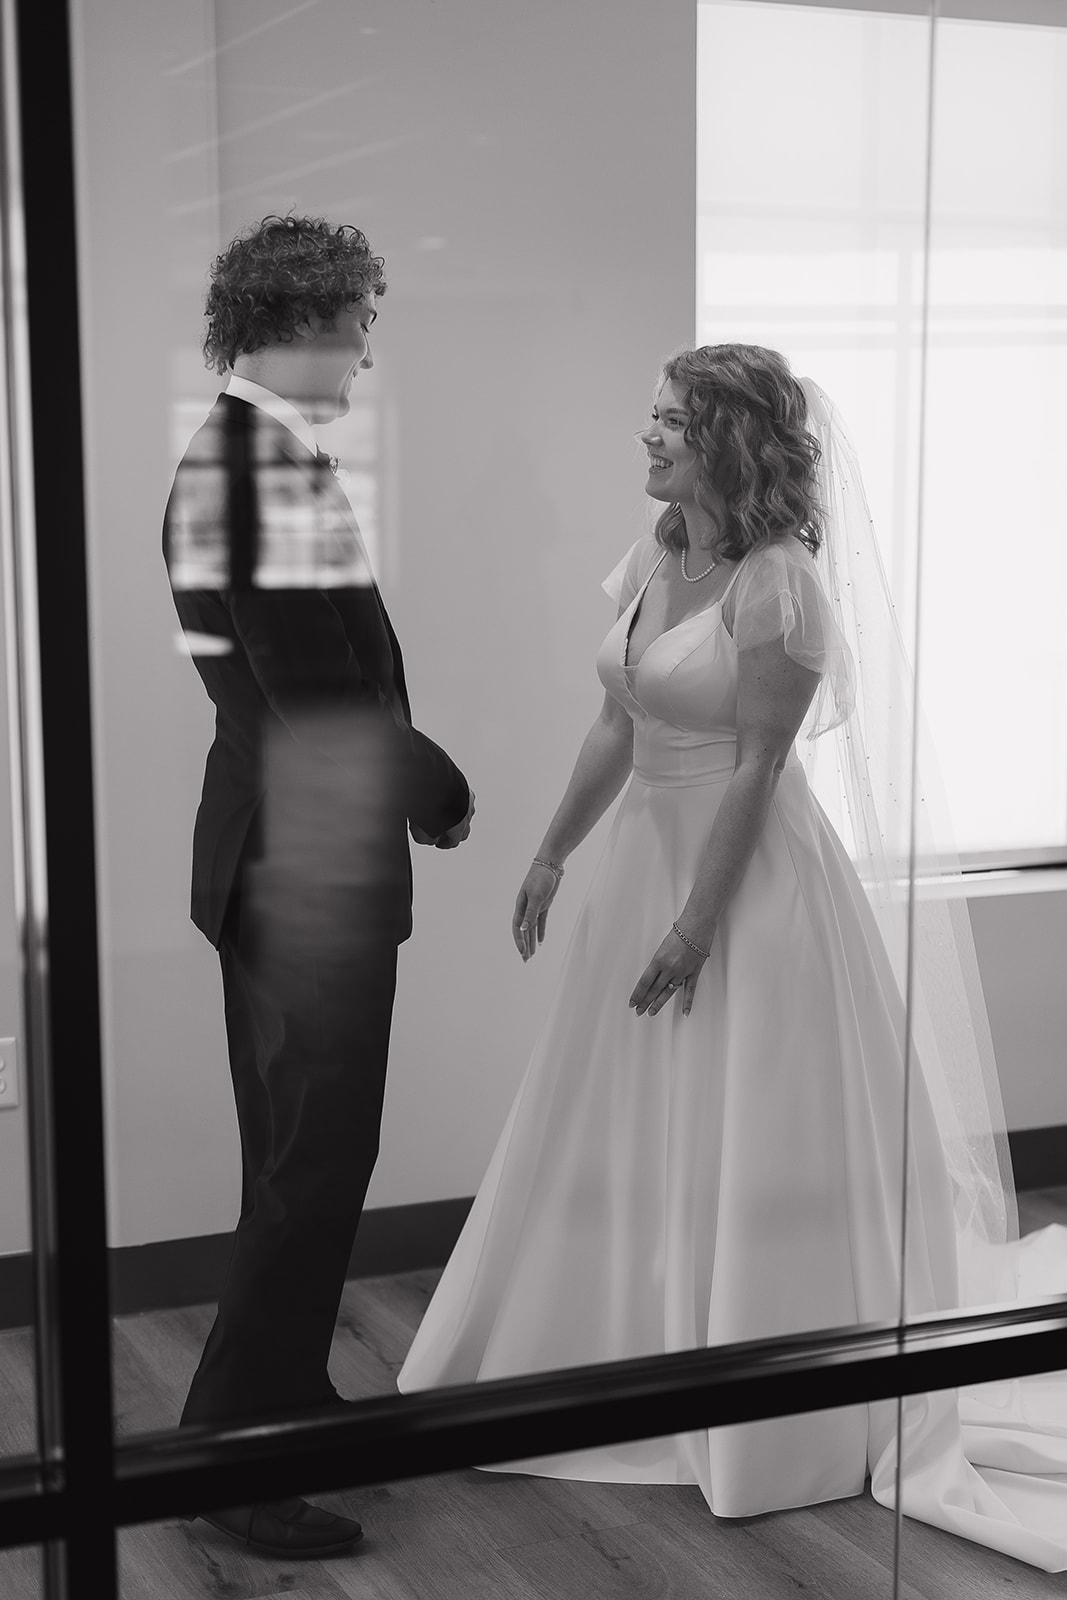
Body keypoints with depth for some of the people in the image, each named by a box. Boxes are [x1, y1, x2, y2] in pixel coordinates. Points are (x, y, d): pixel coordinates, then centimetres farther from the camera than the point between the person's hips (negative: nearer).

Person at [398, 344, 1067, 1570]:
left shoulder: (780, 582, -17)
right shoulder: (648, 564, 6)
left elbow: (757, 769, -19)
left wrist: (696, 921, -20)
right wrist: (553, 854, 14)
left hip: (750, 874, -8)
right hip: (648, 859, 8)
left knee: (748, 1142, 3)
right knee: (626, 1136, 15)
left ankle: (771, 1418, 20)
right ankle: (630, 1365, 32)